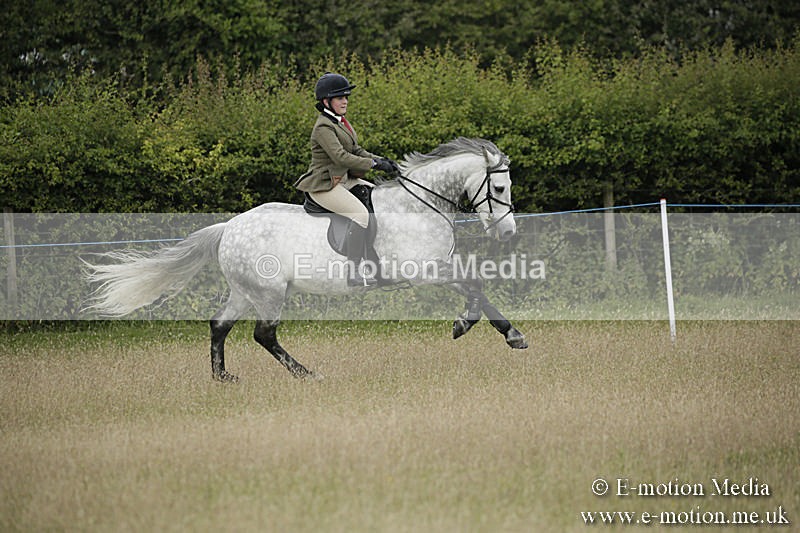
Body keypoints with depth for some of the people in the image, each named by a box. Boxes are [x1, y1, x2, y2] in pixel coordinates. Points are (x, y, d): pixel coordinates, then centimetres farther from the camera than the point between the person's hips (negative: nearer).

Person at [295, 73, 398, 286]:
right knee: (361, 213, -27)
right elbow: (340, 156, -27)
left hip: (343, 179, 10)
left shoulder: (340, 122, 14)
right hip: (324, 185, -10)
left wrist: (380, 160, 0)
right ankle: (354, 272, -31)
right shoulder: (323, 127, -17)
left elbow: (356, 151, 17)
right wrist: (374, 164, -28)